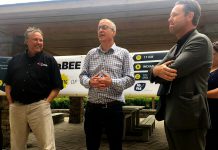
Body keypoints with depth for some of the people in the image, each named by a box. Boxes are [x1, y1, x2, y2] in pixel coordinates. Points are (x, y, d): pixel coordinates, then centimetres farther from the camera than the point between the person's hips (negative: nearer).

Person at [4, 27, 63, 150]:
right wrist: (11, 103, 5)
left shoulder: (49, 60, 3)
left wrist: (46, 102, -8)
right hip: (16, 107, 4)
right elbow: (8, 84, 15)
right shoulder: (15, 60, 13)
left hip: (39, 107, -3)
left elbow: (57, 86, 1)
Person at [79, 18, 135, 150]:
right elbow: (82, 75, 9)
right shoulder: (91, 54, 12)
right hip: (92, 107, 3)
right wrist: (90, 82, -13)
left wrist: (112, 82, -19)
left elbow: (130, 79, -4)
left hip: (114, 108, -3)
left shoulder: (123, 53, 2)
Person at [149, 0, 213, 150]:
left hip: (188, 117, -8)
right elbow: (154, 71, 9)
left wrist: (157, 70, -1)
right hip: (171, 115, 9)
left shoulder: (200, 41, -12)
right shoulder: (176, 47, 17)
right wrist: (156, 70, -15)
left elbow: (173, 71, -22)